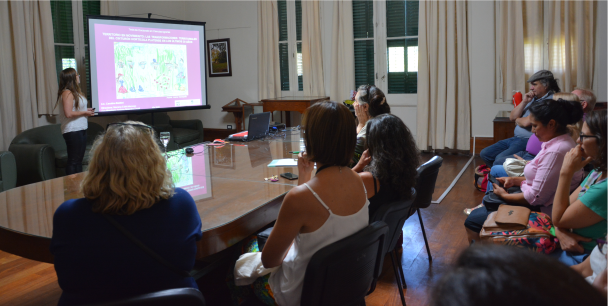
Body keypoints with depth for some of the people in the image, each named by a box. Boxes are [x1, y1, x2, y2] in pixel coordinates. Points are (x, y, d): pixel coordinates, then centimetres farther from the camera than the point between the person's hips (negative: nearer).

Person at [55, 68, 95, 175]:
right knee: (73, 161, -6)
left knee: (79, 159, 14)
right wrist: (84, 112, -12)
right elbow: (68, 113, -22)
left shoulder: (75, 92, 17)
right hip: (72, 131, -10)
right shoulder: (67, 93, -14)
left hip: (80, 129, 10)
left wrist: (86, 110, 10)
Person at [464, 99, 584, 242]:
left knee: (472, 220, -7)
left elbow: (536, 198, -26)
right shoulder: (555, 143, 6)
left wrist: (504, 195, -11)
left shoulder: (556, 151, -26)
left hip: (540, 212, -11)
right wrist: (515, 180, 4)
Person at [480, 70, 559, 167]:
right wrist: (524, 102, 0)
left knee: (500, 159, -29)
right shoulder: (532, 98, 17)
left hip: (529, 141, -10)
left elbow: (526, 122, -19)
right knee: (485, 154, 6)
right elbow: (512, 117, 14)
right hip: (516, 138, 10)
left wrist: (517, 120, 5)